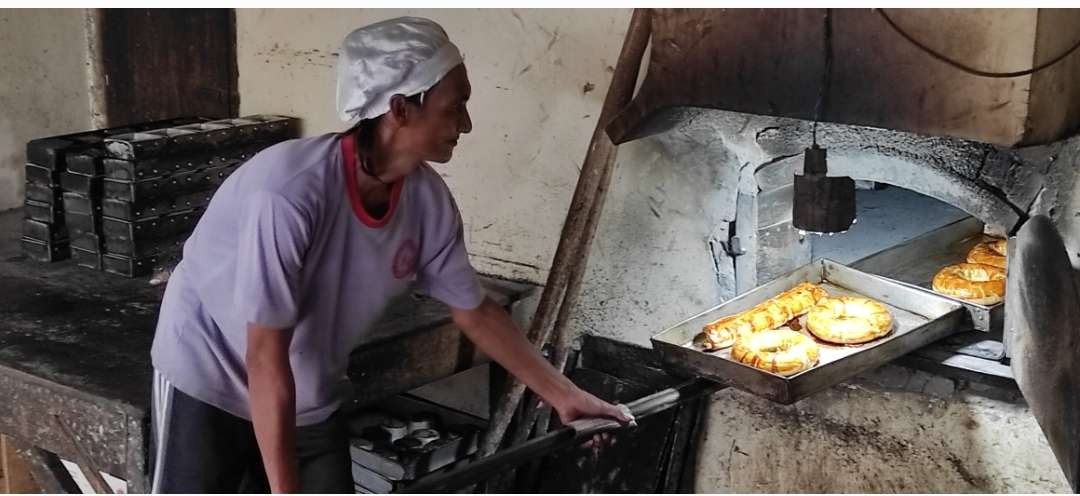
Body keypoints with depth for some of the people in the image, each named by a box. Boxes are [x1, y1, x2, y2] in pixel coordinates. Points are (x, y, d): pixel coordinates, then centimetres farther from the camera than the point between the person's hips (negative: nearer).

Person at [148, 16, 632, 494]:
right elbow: (266, 360, -31)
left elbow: (475, 311, 3)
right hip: (207, 382, -6)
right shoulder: (289, 191, -34)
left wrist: (563, 394, 7)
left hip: (308, 400, 6)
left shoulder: (428, 200, -13)